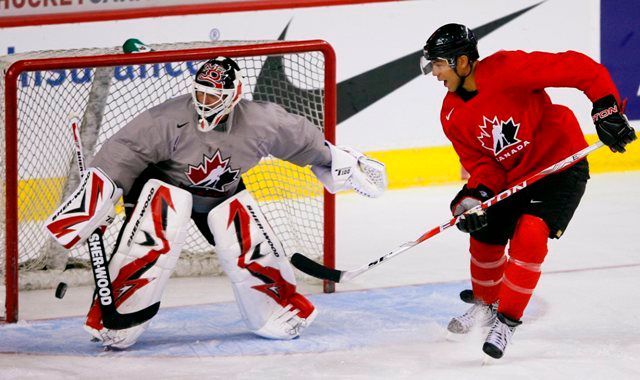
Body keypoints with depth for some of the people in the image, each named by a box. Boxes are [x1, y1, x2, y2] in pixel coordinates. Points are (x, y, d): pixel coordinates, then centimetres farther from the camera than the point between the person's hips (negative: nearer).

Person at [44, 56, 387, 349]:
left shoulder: (257, 122, -19)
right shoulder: (169, 120, -29)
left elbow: (300, 137, -1)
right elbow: (121, 153, -29)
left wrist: (343, 164, 9)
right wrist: (89, 203, -35)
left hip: (224, 191, 3)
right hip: (164, 183, -3)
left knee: (252, 252, -8)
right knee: (152, 243, -26)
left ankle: (280, 310, 20)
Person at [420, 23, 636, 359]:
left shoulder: (508, 70, -26)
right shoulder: (452, 115, -4)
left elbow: (580, 69, -26)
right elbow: (480, 162, -2)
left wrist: (606, 109, -28)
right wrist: (476, 193, -22)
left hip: (562, 166, -7)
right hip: (511, 178, 7)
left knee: (528, 234, -23)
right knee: (484, 237, 11)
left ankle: (507, 320, -12)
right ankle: (485, 304, 39)